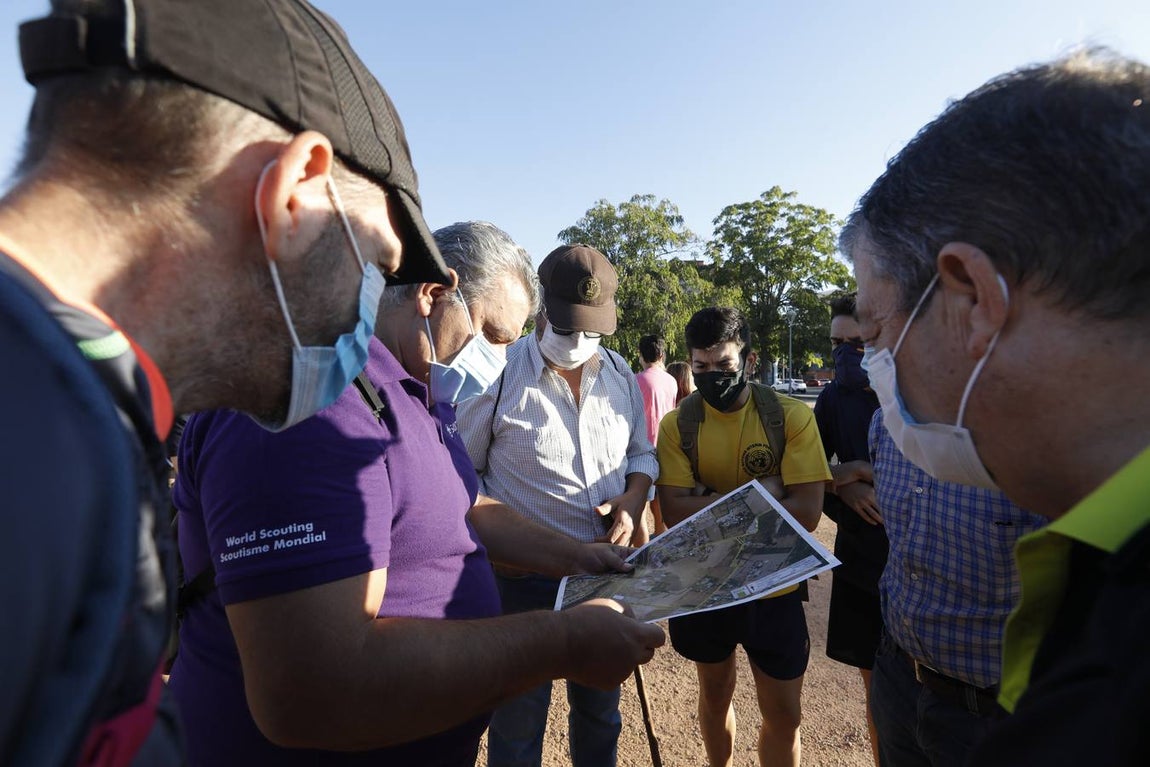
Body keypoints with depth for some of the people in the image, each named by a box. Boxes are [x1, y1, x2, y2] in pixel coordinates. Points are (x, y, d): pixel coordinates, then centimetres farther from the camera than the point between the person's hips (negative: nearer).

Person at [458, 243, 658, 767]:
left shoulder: (619, 374, 1)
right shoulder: (499, 374, -15)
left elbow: (642, 454, 12)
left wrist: (634, 499, -8)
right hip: (525, 579, -4)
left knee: (600, 710, 26)